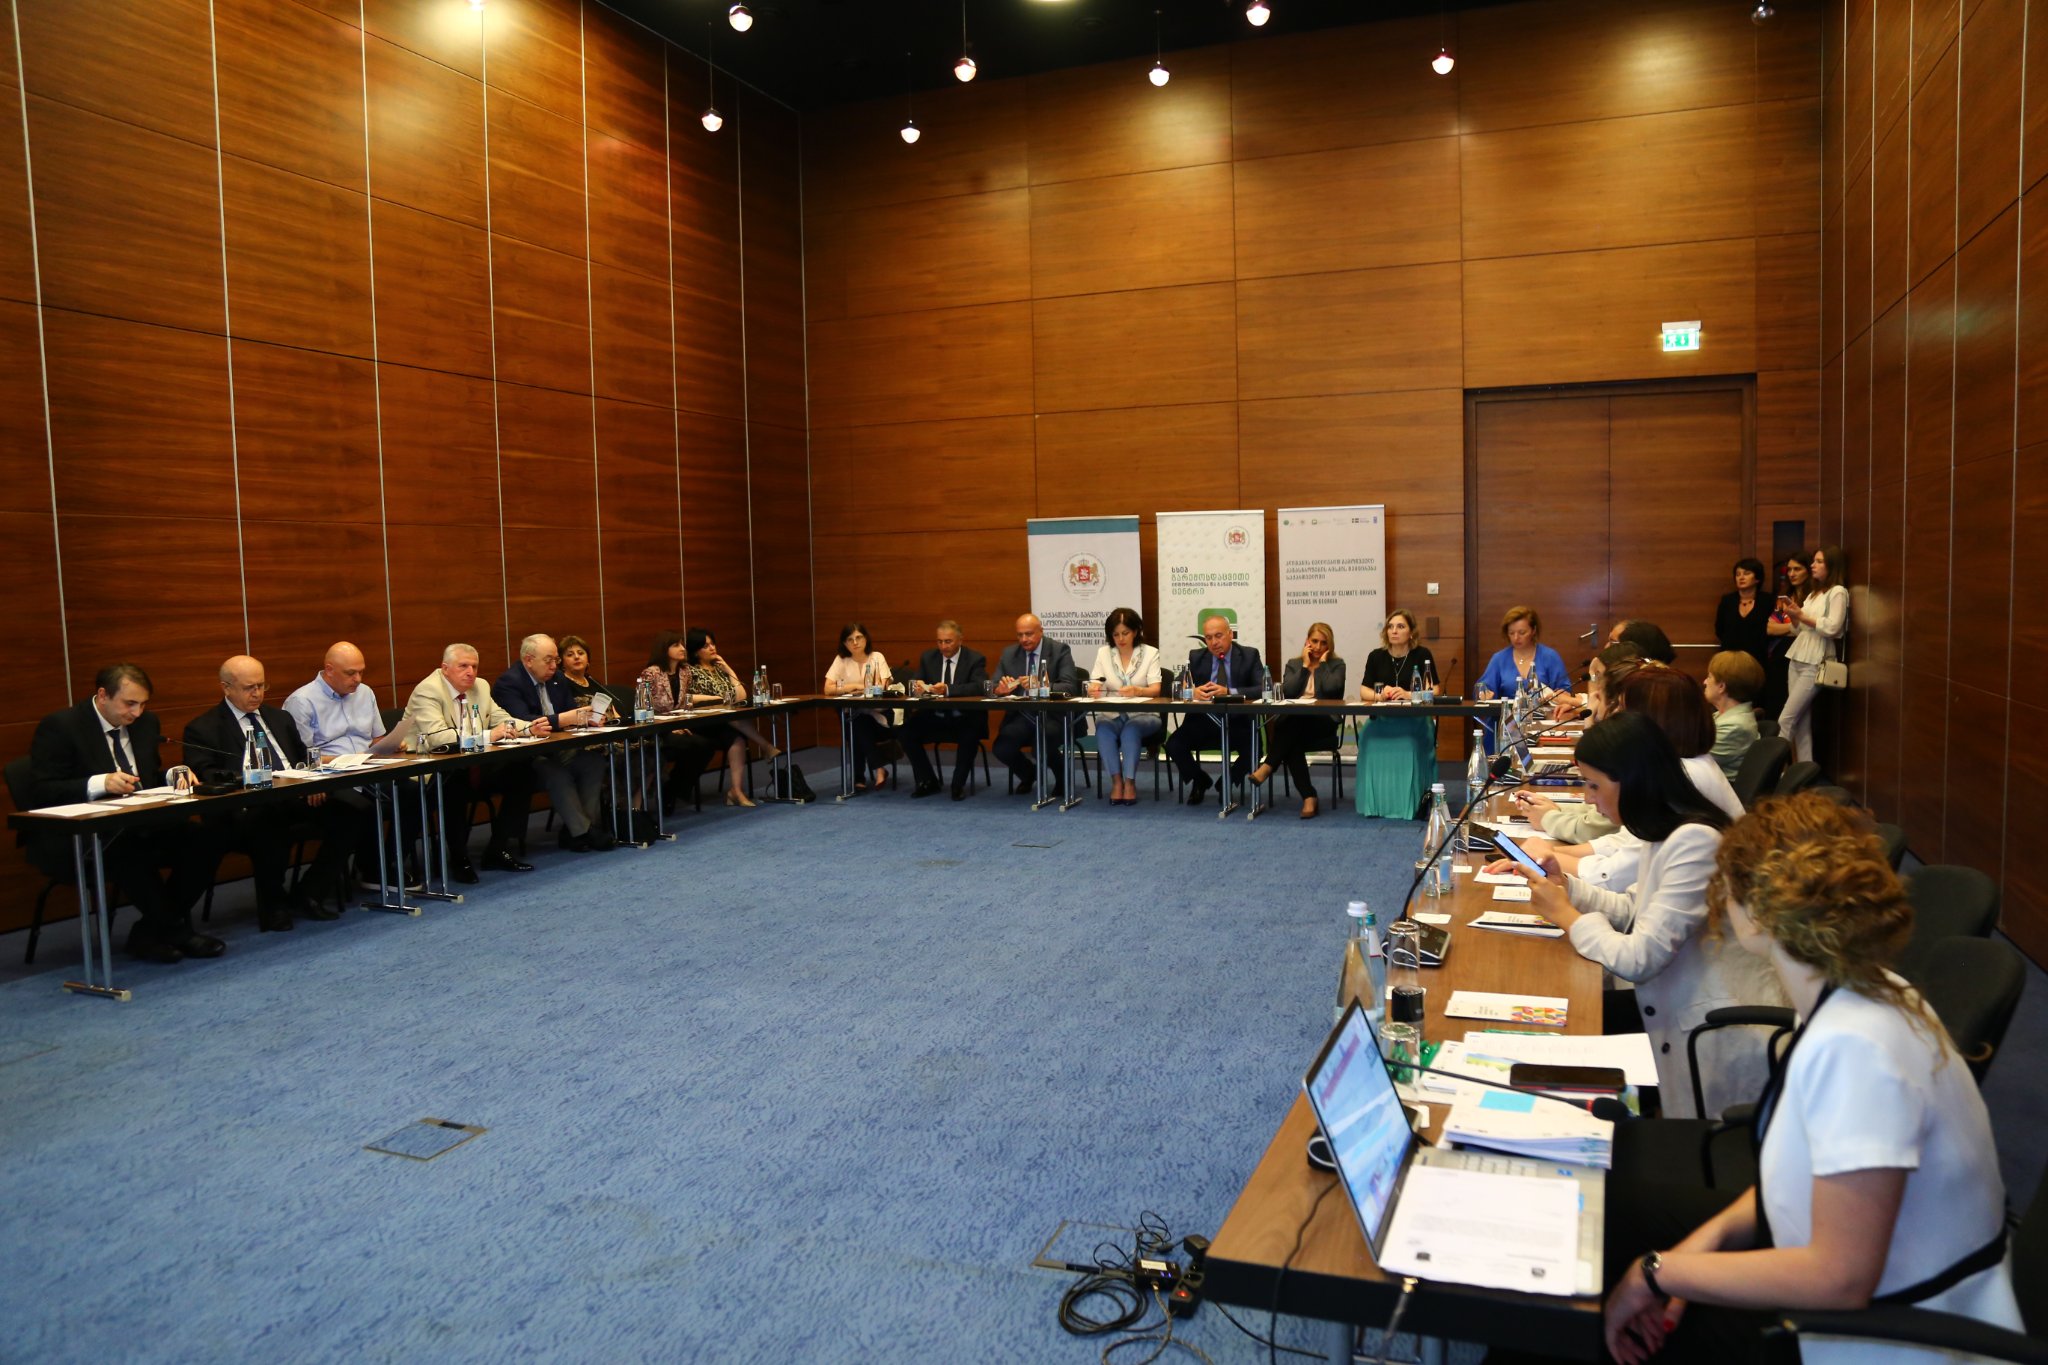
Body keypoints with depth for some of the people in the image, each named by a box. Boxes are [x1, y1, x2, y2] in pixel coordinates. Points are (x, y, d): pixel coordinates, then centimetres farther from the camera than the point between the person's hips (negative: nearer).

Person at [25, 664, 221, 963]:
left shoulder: (146, 723, 11)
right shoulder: (59, 726, -8)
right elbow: (40, 792, -14)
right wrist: (100, 783, -29)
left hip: (136, 825, 6)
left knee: (196, 846, -22)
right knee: (128, 850, -37)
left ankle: (149, 934, -7)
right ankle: (175, 931, -18)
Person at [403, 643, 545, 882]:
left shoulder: (481, 686, 9)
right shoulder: (427, 691, -15)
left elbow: (502, 719, 12)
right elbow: (437, 736, -29)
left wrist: (530, 728, -11)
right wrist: (489, 735, -35)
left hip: (471, 765, 8)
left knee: (522, 770, -11)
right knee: (456, 780, -38)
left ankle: (497, 849, -2)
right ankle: (459, 859, -19)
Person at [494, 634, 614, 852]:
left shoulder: (557, 678, 12)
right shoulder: (508, 682, -12)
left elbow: (571, 709, 13)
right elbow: (522, 721, -26)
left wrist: (587, 717, -13)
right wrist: (564, 719, -35)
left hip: (558, 748, 7)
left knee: (594, 760, -18)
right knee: (556, 771, -35)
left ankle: (588, 824, -15)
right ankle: (582, 832, -26)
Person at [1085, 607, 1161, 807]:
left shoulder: (1150, 653, 2)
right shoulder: (1103, 653, 9)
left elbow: (1155, 689, -9)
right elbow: (1093, 687, 0)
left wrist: (1137, 691, -32)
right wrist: (1093, 688, -26)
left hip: (1142, 715, -2)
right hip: (1111, 715, 2)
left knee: (1131, 729, -35)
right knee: (1103, 729, -32)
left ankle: (1129, 782, -30)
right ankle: (1117, 781, -28)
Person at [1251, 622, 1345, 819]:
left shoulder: (1336, 664, 13)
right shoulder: (1293, 664, 20)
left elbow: (1330, 688, -9)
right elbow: (1287, 691, 0)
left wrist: (1322, 663, 2)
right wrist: (1305, 665, 3)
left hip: (1323, 724, -2)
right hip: (1293, 724, 2)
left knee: (1295, 721, -37)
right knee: (1292, 742, -35)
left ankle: (1267, 767, -37)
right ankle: (1308, 797, -36)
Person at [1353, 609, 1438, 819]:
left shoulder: (1422, 655, 3)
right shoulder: (1376, 656, 9)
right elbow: (1363, 692, 6)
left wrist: (1408, 695, -23)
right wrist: (1380, 695, -17)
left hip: (1414, 721, -2)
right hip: (1382, 720, 2)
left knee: (1408, 744, -35)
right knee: (1370, 738, -30)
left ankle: (1410, 800, -19)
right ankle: (1374, 799, -18)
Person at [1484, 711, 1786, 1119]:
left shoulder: (1695, 841, -24)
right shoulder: (1668, 832, 6)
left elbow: (1638, 959, -24)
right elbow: (1634, 910, 15)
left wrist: (1567, 916, -10)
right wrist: (1565, 884, 1)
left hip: (1723, 1042, -9)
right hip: (1683, 1017, 9)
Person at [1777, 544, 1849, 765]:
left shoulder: (1838, 592, -5)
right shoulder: (1812, 592, 19)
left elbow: (1832, 628, -17)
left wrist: (1801, 615, -12)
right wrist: (1792, 615, -1)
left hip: (1815, 664, -8)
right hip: (1796, 658, 8)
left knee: (1785, 720, -11)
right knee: (1801, 721, 5)